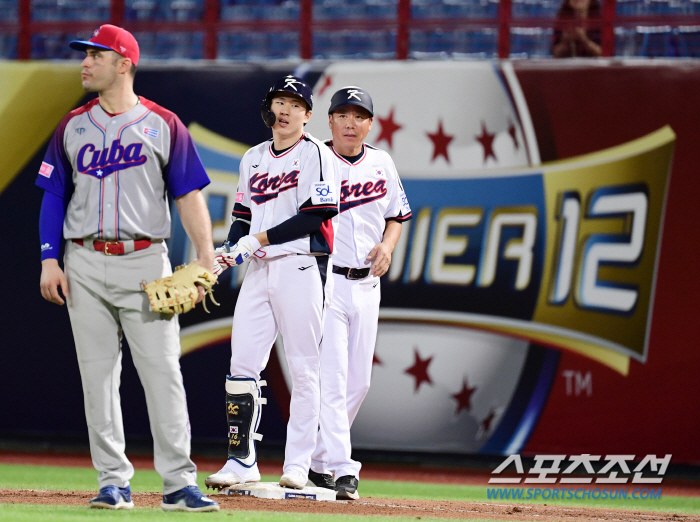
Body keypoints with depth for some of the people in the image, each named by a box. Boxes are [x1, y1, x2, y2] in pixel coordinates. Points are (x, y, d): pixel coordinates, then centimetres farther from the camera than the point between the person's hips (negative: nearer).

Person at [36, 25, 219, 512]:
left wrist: (207, 257, -9)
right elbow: (54, 195, 11)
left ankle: (179, 482, -6)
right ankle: (114, 482, 7)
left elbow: (189, 194, 1)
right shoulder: (73, 126, 11)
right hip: (85, 263, 3)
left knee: (162, 371, -8)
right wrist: (49, 261, 1)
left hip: (145, 260, -3)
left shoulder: (163, 125, 3)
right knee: (98, 376, 2)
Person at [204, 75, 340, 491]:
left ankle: (298, 465, -3)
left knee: (304, 370, -4)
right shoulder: (254, 158, 18)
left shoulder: (315, 154, -3)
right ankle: (242, 460, 3)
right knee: (242, 365, 0)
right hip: (259, 270, 6)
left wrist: (258, 239, -14)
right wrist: (230, 248, 2)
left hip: (301, 267, -6)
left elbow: (317, 215, -12)